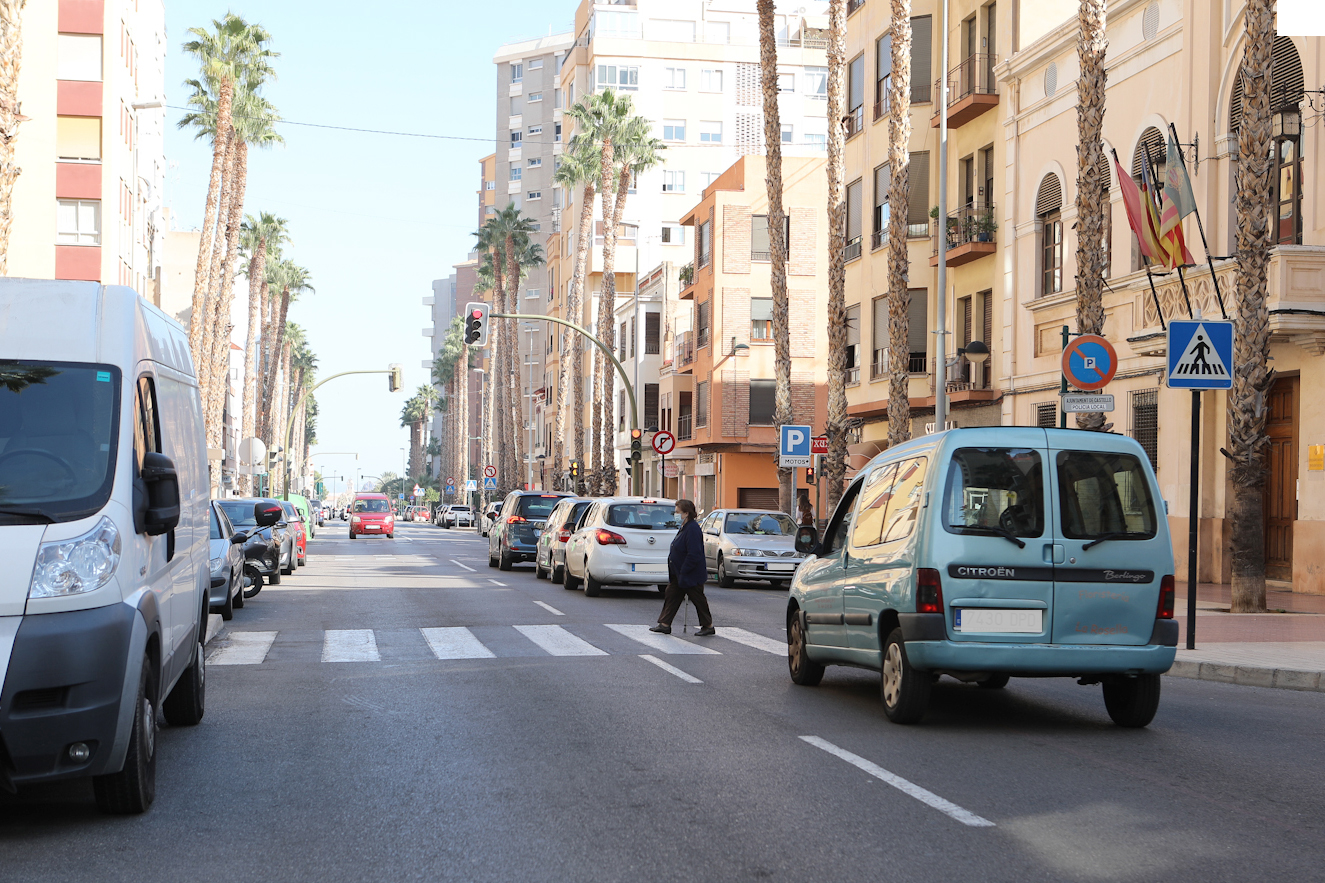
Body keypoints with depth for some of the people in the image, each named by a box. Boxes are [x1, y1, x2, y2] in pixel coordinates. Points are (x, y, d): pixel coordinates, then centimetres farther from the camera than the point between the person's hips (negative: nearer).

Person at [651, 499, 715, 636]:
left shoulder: (693, 529, -23)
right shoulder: (685, 527, 10)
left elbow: (694, 555, -27)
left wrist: (683, 572, -23)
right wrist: (679, 573, 19)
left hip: (691, 576, -10)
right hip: (679, 574, 10)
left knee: (698, 600, 2)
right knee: (671, 596, 9)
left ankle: (708, 626, 14)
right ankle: (664, 624, 12)